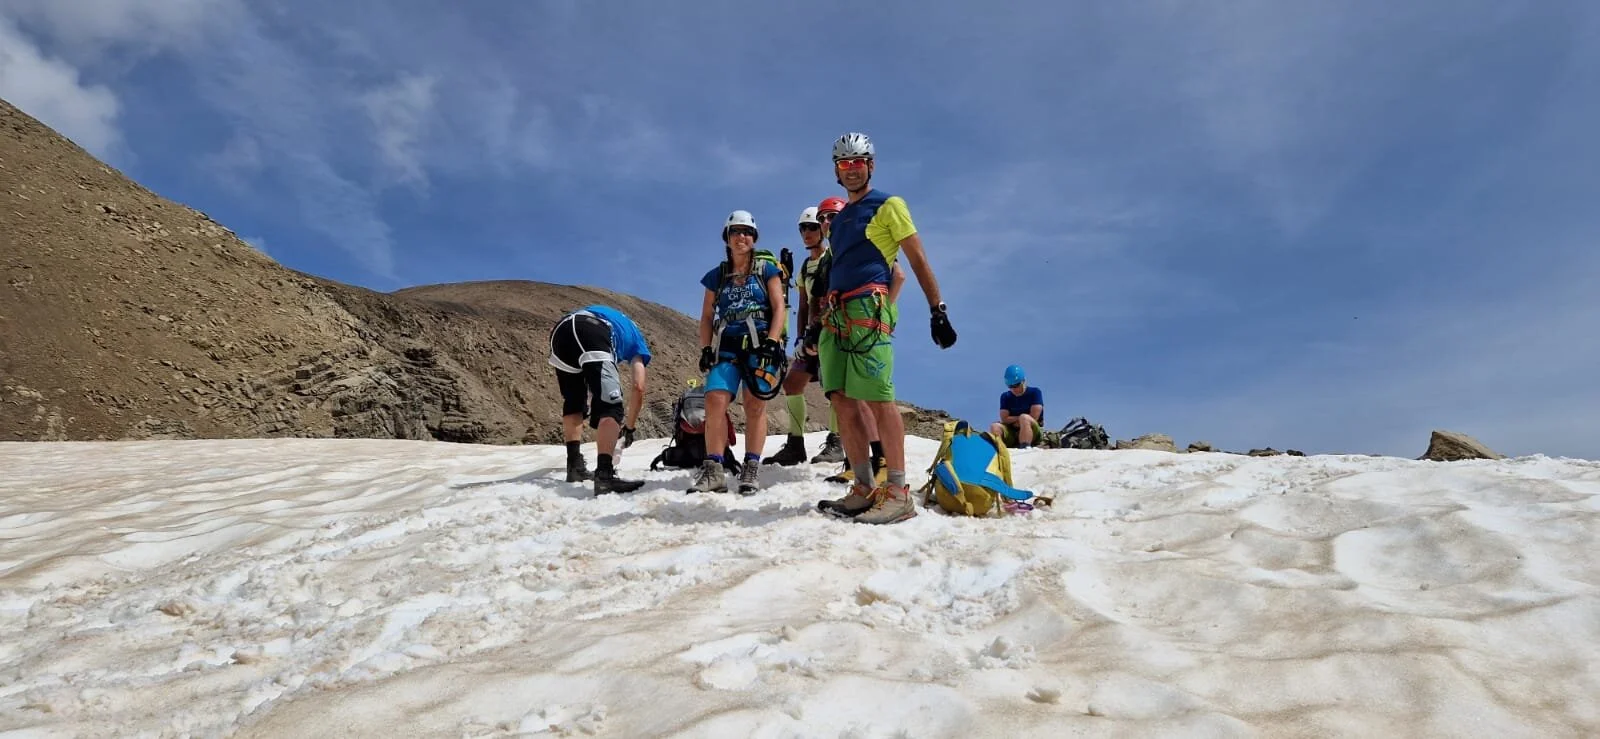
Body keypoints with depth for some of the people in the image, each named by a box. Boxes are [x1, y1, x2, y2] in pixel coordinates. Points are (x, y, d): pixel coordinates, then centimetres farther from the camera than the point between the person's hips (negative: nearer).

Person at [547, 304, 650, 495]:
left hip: (560, 330, 6)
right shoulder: (637, 340, 32)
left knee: (573, 402, 23)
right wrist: (629, 427, 30)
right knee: (610, 406, -7)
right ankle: (604, 475, -22)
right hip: (591, 333, -6)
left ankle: (574, 466, 21)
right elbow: (638, 388, 20)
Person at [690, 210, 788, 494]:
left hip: (760, 345, -2)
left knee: (754, 404, -10)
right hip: (727, 346, 2)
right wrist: (706, 348, 3)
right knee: (715, 400, -14)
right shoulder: (717, 276, 18)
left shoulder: (767, 270, 10)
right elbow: (707, 316, 17)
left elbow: (779, 308, 2)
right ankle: (713, 470, -12)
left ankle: (751, 469, -6)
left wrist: (772, 342, -11)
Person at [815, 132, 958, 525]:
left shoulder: (888, 205, 6)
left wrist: (938, 309, -7)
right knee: (842, 400, 2)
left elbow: (918, 260, 1)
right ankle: (863, 489, 6)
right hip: (835, 315, 8)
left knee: (878, 399, -13)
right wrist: (817, 328, 25)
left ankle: (898, 493, -10)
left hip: (868, 309, -7)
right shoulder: (839, 218, 25)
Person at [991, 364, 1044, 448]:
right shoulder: (1005, 397, 12)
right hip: (1012, 434, 3)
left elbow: (1034, 417, -8)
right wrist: (1020, 418, -6)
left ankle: (1025, 448, -48)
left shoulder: (1035, 392, 3)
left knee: (1024, 418, -34)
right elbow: (1004, 419, 1)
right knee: (995, 426, -23)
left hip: (1033, 432, -3)